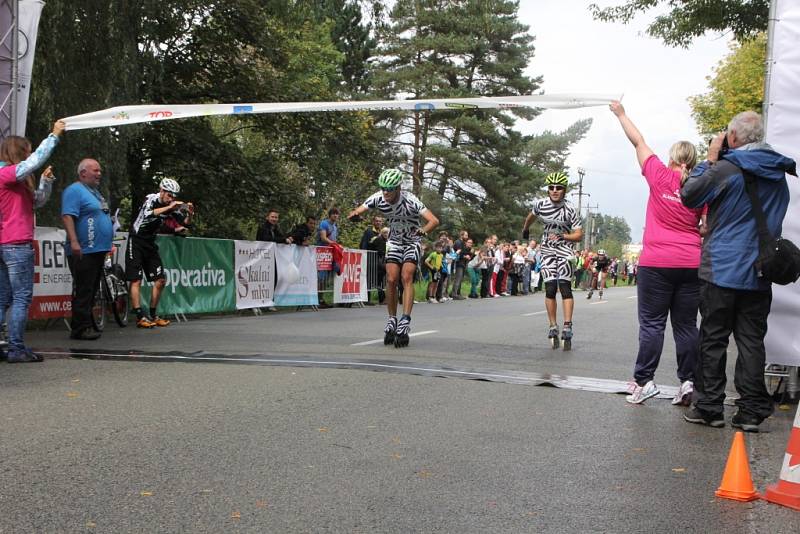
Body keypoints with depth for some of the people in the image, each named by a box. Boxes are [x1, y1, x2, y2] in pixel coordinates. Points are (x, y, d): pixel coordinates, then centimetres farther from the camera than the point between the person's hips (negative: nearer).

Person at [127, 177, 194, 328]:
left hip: (150, 243, 7)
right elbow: (148, 214, -35)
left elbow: (185, 222, 0)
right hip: (136, 242, -7)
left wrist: (190, 213, -20)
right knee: (136, 280, -8)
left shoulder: (171, 206, 2)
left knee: (161, 281, 3)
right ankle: (140, 317, -9)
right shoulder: (151, 199, -14)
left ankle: (153, 315, 14)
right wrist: (169, 207, -41)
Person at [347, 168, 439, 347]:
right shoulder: (378, 198, -17)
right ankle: (392, 319, 7)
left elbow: (434, 220, -35)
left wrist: (423, 230, -56)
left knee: (406, 277, -19)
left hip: (412, 241, -3)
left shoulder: (410, 201, -29)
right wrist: (354, 214, -44)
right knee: (391, 279, -8)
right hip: (394, 241, 3)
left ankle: (405, 321, -22)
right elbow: (358, 210, -20)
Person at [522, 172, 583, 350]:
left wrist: (561, 236, -25)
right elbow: (531, 217, 16)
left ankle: (567, 327, -12)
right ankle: (553, 327, 5)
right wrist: (525, 230, 33)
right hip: (547, 250, 2)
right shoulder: (540, 204, -7)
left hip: (565, 249, -2)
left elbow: (579, 235, -11)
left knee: (565, 287, -13)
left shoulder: (570, 210, -16)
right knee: (550, 289, -4)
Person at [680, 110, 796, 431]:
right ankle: (751, 411, 9)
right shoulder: (778, 172, 9)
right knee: (752, 340, 7)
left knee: (713, 339, 3)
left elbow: (688, 195, -1)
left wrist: (710, 159, 4)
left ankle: (709, 407, 7)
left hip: (722, 269, -5)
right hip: (760, 272, 5)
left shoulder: (725, 170, -12)